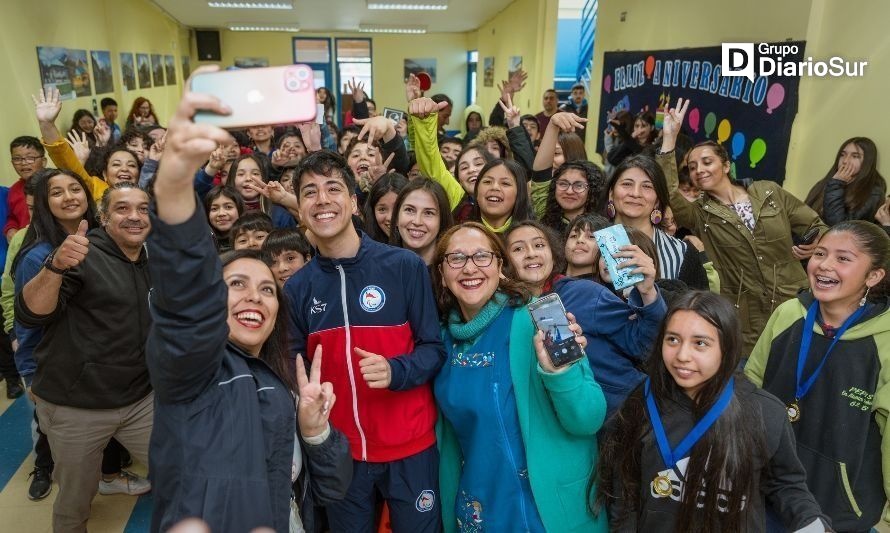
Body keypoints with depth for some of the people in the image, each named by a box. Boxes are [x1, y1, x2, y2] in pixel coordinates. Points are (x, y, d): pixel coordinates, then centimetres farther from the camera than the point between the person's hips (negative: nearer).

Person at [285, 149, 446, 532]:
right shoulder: (296, 288, -1)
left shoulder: (405, 266, -10)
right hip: (337, 451, 3)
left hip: (410, 447, -2)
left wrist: (394, 372, -24)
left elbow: (434, 348, -6)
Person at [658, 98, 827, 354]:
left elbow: (816, 226, 11)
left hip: (794, 307, 1)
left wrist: (815, 245, -12)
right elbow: (666, 193, -22)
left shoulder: (770, 192, 3)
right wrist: (669, 140, -25)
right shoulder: (700, 214, -1)